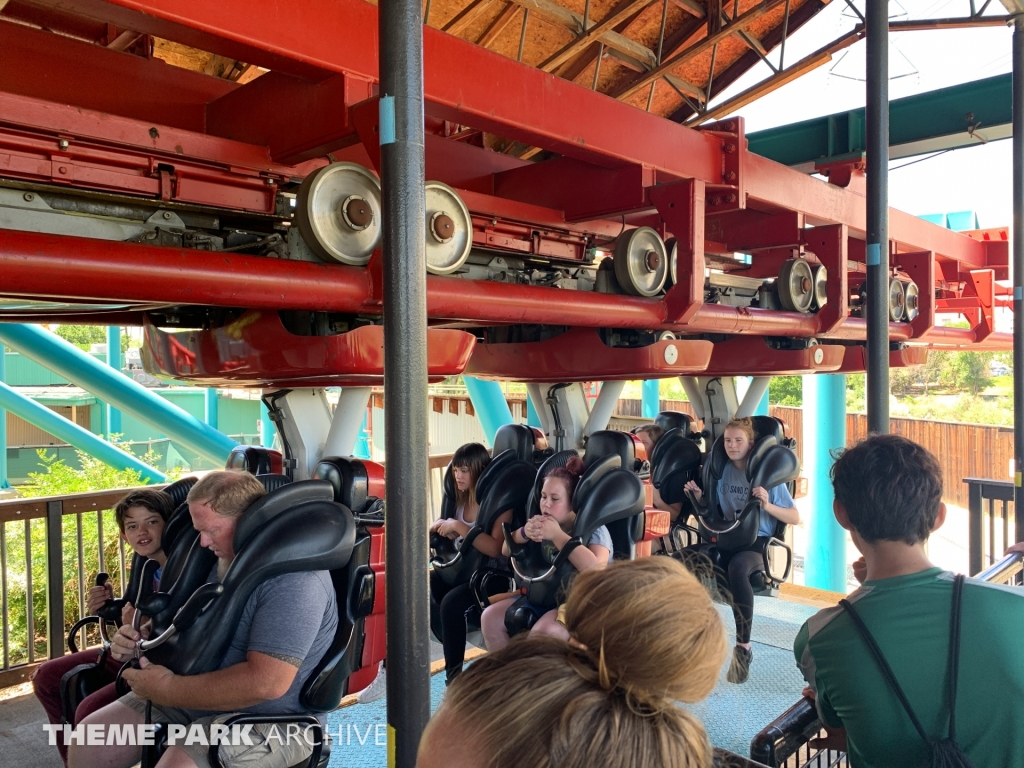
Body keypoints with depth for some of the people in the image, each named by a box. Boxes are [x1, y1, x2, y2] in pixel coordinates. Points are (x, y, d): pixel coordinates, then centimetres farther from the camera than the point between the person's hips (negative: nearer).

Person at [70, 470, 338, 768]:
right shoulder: (226, 559, 6)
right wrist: (138, 641, -3)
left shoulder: (294, 579, -26)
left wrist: (167, 690, -22)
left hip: (266, 719, -9)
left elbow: (266, 683, -31)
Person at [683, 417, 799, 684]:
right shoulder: (723, 470, 8)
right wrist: (699, 496, -2)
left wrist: (767, 505, -19)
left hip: (757, 542, -4)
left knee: (737, 567, -38)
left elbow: (795, 518, -2)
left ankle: (743, 647, -26)